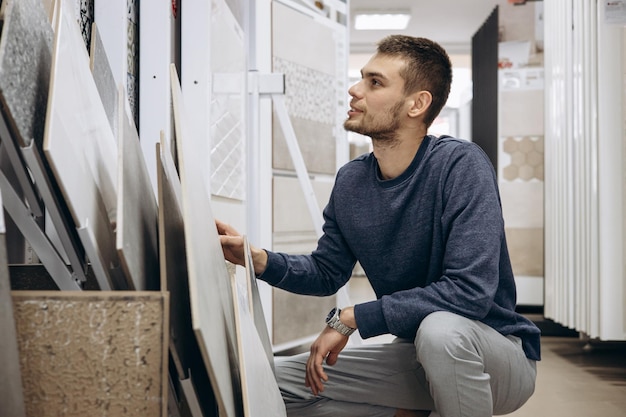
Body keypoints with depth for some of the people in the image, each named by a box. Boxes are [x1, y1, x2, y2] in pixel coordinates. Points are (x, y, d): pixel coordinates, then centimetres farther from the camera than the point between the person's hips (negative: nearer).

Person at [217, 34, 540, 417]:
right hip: (415, 355, 6)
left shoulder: (460, 166, -21)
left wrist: (350, 318, -25)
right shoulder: (351, 181, -1)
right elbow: (328, 272, 11)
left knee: (440, 329, -40)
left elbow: (470, 291, -29)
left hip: (499, 354, -6)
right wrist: (258, 259, -9)